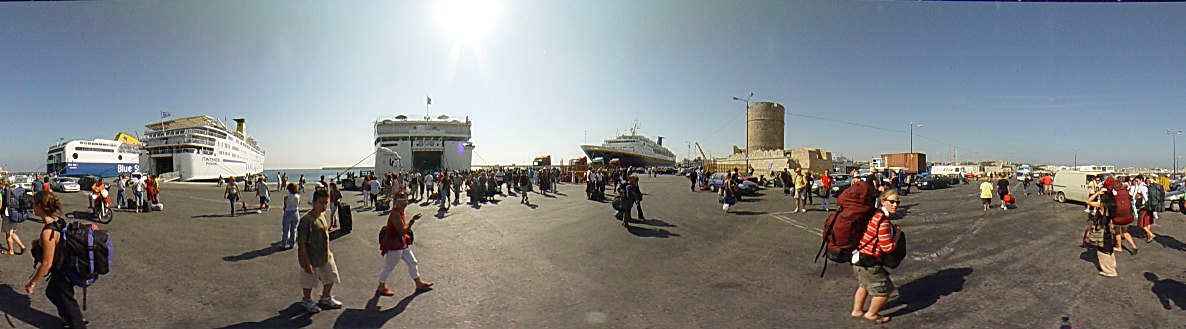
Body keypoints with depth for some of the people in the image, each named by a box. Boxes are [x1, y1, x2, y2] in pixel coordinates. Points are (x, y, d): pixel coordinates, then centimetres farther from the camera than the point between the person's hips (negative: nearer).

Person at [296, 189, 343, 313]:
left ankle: (325, 299, 40)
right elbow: (301, 243, -22)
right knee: (309, 282, 13)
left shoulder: (322, 215, 1)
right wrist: (306, 263, -21)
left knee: (331, 277, 19)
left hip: (326, 255, 8)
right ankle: (306, 301, 38)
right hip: (311, 258, -8)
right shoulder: (306, 219, -25)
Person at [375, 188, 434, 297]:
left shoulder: (400, 213, 6)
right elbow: (402, 231, -29)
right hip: (394, 246, -10)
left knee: (412, 262, 17)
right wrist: (412, 221, -29)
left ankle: (419, 284, 30)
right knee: (388, 267, 7)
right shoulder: (395, 214, -25)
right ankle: (381, 288, 26)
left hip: (402, 245, 10)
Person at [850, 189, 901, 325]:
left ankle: (857, 310, 44)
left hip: (858, 256, 10)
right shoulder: (883, 222, -23)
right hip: (868, 261, -10)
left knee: (864, 284, 30)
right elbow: (888, 248, -19)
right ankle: (871, 314, 27)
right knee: (885, 289, 9)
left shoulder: (875, 214, 5)